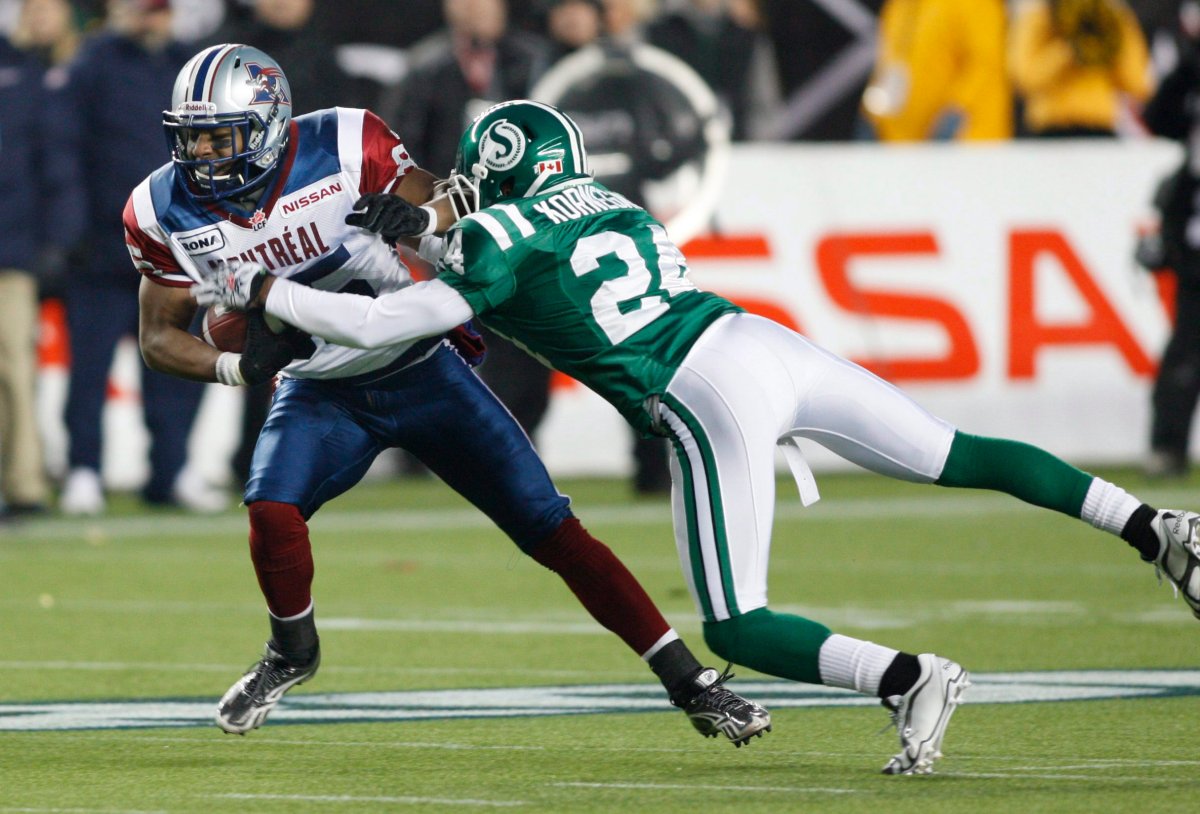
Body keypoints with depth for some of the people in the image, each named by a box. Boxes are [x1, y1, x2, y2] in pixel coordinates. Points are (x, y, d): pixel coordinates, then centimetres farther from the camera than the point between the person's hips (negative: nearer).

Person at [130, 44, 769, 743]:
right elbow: (161, 338, -3)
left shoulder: (343, 147, -21)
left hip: (422, 368, -2)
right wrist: (237, 367, -21)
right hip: (323, 394, 2)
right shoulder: (166, 211, -13)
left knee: (553, 531, -4)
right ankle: (292, 654, 6)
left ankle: (690, 683, 3)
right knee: (273, 512, -26)